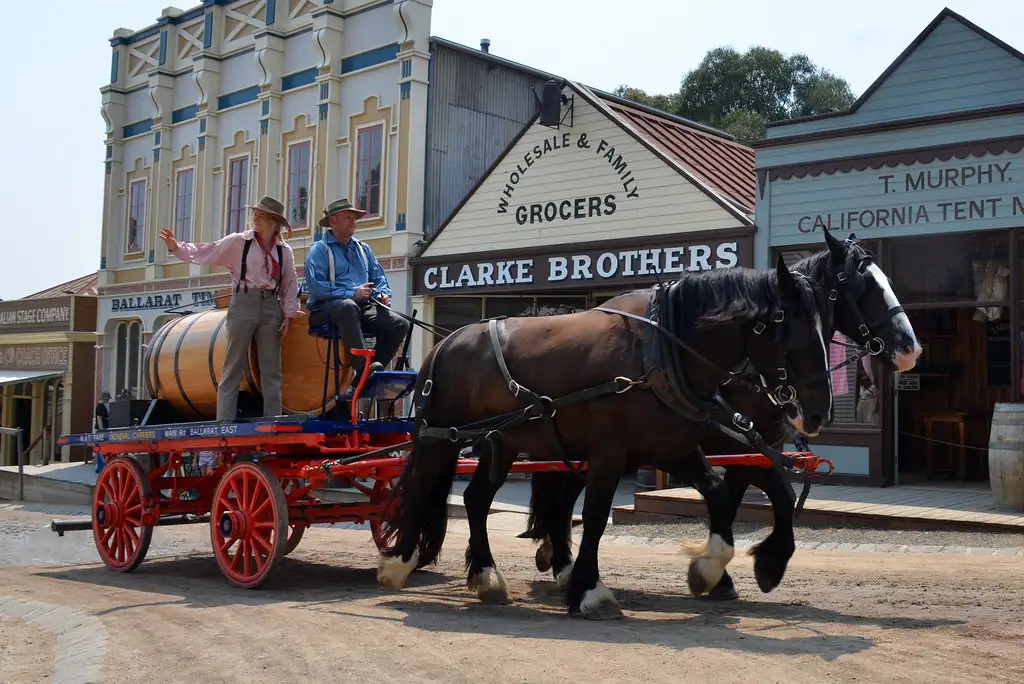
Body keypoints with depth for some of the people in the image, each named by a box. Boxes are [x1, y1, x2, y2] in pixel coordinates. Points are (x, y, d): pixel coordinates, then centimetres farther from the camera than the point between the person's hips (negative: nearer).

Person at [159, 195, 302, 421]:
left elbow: (290, 285, 10)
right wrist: (177, 248, -15)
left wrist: (289, 314, 4)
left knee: (271, 370, 6)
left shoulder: (284, 250, 8)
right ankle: (225, 422, 2)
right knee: (233, 367, 0)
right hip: (243, 303, -2)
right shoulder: (238, 242, 2)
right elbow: (206, 252, -2)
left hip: (271, 307, 2)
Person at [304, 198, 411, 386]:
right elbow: (316, 287, -12)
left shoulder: (363, 249, 25)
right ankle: (362, 365, -47)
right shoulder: (319, 250, 3)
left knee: (400, 324, -15)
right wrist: (352, 294, -19)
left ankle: (363, 377, -14)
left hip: (364, 307, 6)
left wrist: (382, 293, -1)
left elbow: (379, 277, 24)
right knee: (347, 306, -41)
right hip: (327, 309, -6)